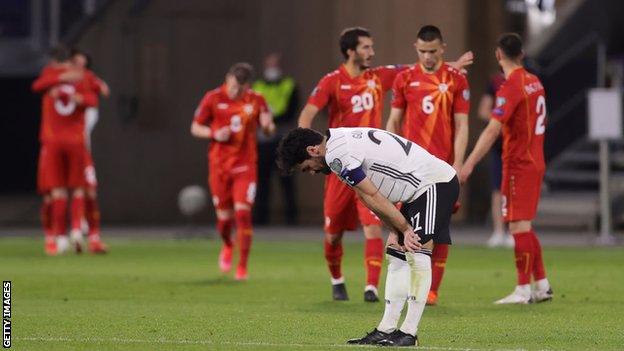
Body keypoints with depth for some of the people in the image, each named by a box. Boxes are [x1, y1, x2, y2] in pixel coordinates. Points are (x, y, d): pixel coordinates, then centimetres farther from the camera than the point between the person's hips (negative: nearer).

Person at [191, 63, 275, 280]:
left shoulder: (256, 101, 0)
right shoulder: (213, 99, -3)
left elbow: (269, 131, 10)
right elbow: (195, 128, 5)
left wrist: (268, 125, -15)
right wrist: (214, 134, -15)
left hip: (245, 166, 0)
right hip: (219, 165, 0)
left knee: (243, 212, -14)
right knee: (224, 217, 4)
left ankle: (242, 266, -5)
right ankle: (227, 246, 39)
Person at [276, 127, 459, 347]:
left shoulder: (336, 155, -19)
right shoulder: (343, 142, 13)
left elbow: (373, 199, -16)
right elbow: (376, 199, 11)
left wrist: (404, 229, -8)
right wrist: (394, 232, 2)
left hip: (435, 183, -11)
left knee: (417, 253, -16)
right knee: (396, 256, 9)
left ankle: (409, 333, -16)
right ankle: (387, 330, 9)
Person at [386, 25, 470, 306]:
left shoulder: (456, 80, 3)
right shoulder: (405, 79, 7)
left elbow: (461, 126, 1)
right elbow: (394, 121, 11)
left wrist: (457, 164, -7)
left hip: (442, 166, -1)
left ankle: (432, 290, 6)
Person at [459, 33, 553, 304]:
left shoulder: (510, 87, -16)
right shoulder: (534, 82, 11)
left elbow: (492, 131, -23)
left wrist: (469, 165, -24)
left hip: (518, 165, -8)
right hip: (535, 162, 8)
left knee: (519, 225, -6)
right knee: (524, 226, 15)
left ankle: (523, 291, -5)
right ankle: (542, 286, 16)